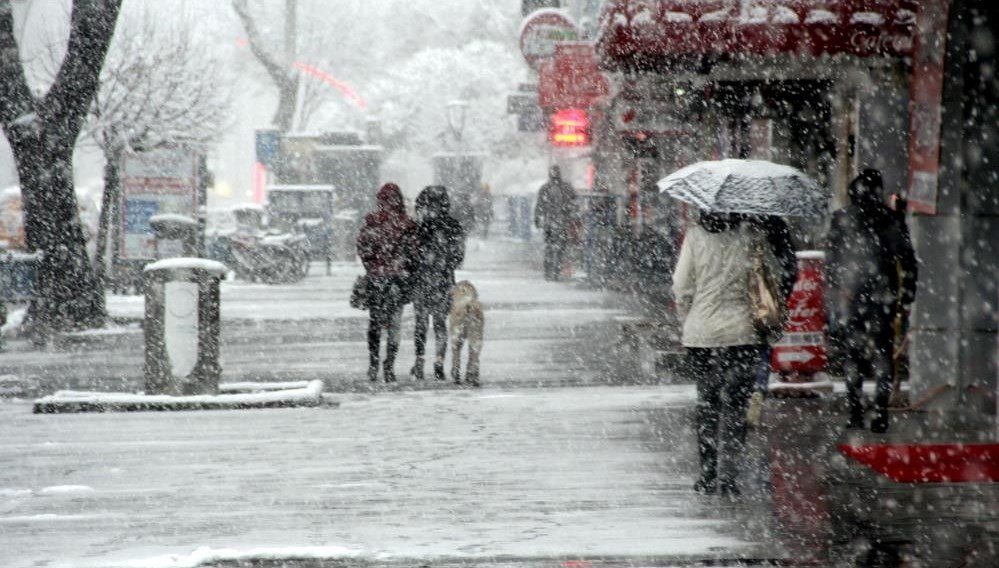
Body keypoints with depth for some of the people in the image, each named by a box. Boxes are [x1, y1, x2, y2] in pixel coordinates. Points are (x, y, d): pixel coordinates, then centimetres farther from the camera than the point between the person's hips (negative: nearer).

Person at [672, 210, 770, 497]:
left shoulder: (695, 236, -4)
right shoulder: (750, 234, -5)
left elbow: (681, 286, 0)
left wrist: (687, 321, 12)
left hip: (700, 333, 1)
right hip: (742, 333, -1)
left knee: (706, 401, 13)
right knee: (735, 404, 3)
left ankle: (708, 475, 14)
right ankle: (727, 476, -4)